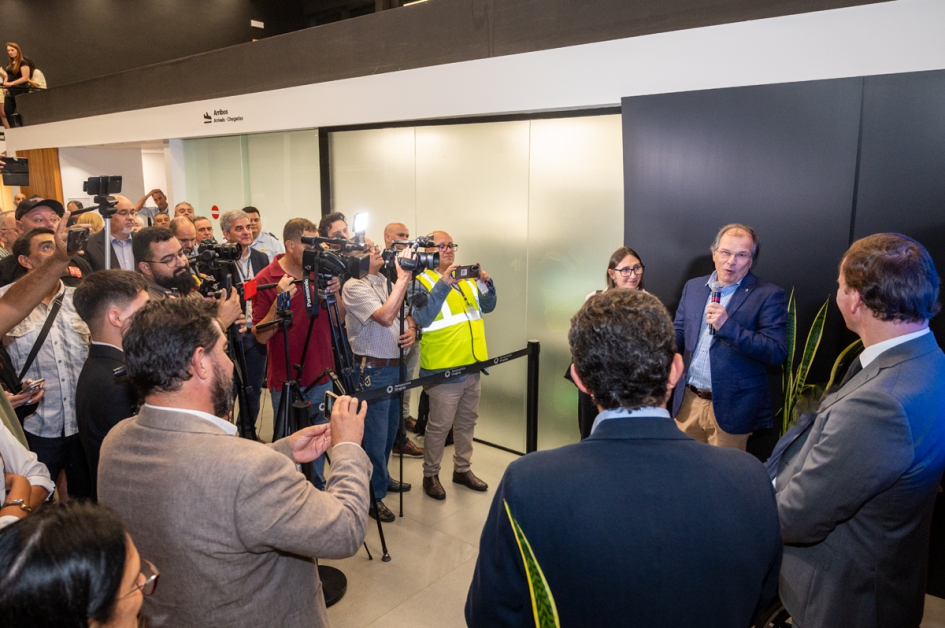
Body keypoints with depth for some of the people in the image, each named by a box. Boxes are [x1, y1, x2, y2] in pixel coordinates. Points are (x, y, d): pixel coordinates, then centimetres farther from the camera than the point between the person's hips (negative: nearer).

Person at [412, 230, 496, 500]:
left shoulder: (466, 278, 13)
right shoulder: (422, 282, -9)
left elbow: (487, 306, 11)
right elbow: (422, 318, -24)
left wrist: (486, 283, -8)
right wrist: (443, 284, -29)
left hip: (472, 366, 7)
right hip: (443, 371, -7)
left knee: (467, 422, 17)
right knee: (439, 426, 2)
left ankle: (463, 469, 32)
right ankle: (430, 475, 18)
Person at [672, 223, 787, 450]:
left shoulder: (769, 295, -8)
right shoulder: (693, 287, 8)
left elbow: (777, 354, -15)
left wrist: (728, 326, -24)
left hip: (730, 408, -4)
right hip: (688, 403, 5)